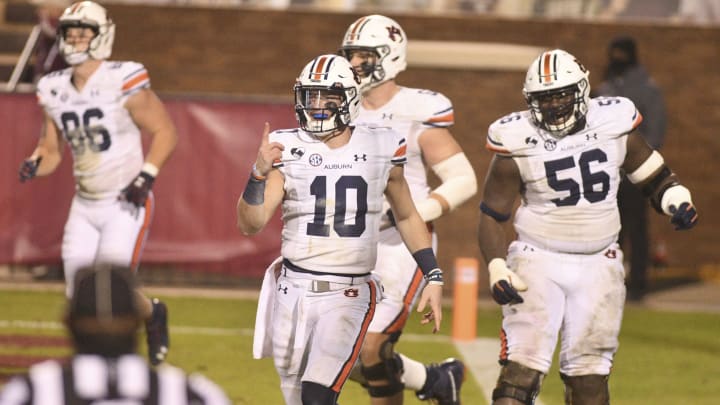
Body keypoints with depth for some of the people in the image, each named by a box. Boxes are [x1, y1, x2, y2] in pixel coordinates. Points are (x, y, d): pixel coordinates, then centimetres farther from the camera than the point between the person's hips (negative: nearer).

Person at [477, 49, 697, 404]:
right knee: (522, 366, -13)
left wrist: (678, 202, -9)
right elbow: (492, 215, -2)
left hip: (598, 265, 2)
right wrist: (497, 270, -15)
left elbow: (655, 177, 11)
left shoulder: (614, 125, -1)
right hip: (538, 261, -2)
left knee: (589, 374, 5)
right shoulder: (518, 146, -8)